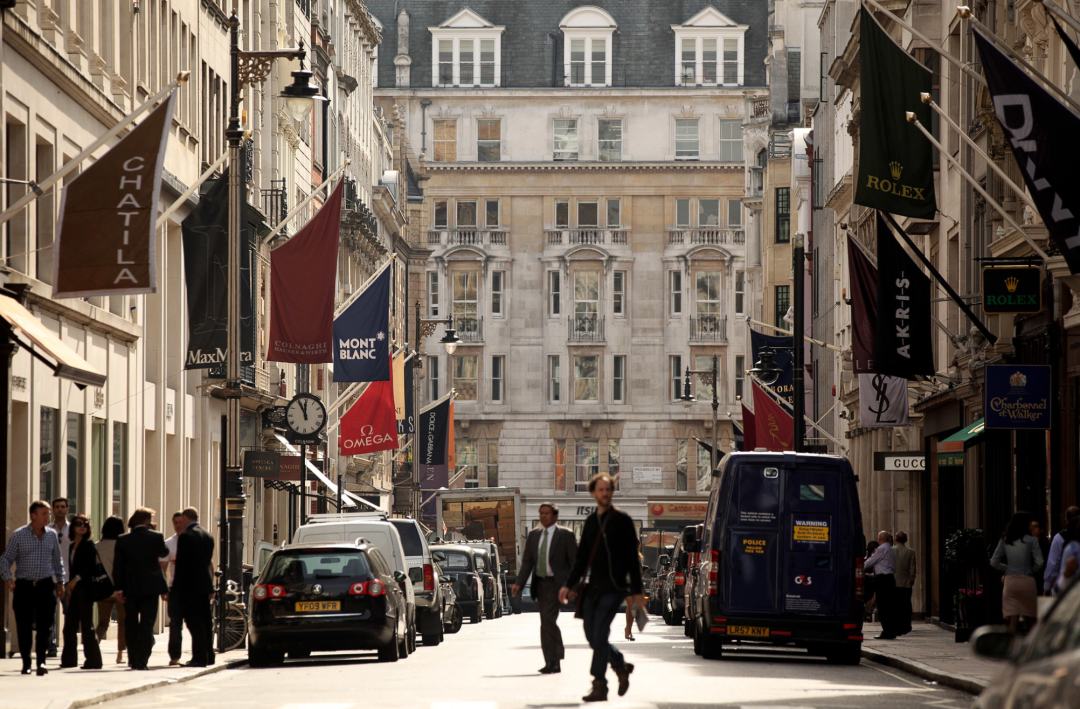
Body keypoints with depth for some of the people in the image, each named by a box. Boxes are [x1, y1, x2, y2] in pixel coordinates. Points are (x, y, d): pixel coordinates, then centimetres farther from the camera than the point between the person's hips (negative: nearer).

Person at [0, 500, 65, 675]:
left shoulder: (52, 535, 8)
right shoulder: (19, 535, -1)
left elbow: (57, 559, 20)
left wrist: (59, 581, 20)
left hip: (46, 585, 2)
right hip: (24, 587, -2)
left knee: (45, 625, -8)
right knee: (24, 626, 1)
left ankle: (41, 660, -4)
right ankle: (26, 663, 11)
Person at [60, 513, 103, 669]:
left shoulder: (88, 545, -5)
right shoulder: (73, 546, 17)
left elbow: (92, 566, -15)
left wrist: (76, 579, -22)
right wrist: (69, 590, 18)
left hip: (85, 588, -8)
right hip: (75, 590, 8)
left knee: (87, 624, -7)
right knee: (70, 625, 8)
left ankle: (93, 659, -4)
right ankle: (69, 658, 15)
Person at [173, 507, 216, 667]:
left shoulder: (185, 537, -12)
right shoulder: (208, 536, 11)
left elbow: (180, 564, -14)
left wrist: (176, 587, -10)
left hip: (189, 586, -8)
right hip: (204, 585, 8)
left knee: (194, 622, -5)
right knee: (205, 621, 13)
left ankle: (199, 657, -7)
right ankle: (208, 656, 18)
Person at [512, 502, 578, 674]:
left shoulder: (565, 535, -3)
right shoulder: (534, 535, 12)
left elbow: (575, 562, -3)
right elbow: (527, 561, 10)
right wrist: (519, 583, -2)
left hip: (556, 583, -6)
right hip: (540, 584, 6)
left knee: (548, 619, -18)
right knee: (547, 622, 9)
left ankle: (552, 661, -16)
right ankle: (555, 663, 15)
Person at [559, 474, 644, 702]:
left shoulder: (622, 520, -3)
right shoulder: (591, 521, 13)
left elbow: (632, 558, -4)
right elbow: (582, 557, 18)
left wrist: (636, 591, -7)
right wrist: (569, 585, 10)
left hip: (613, 588, -6)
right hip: (593, 587, 6)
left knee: (599, 633, -14)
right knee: (592, 636, 5)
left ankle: (599, 687, -10)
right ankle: (621, 665, 28)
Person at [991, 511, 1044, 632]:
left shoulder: (1005, 540, 6)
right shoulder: (1031, 540, -6)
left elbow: (994, 562, 5)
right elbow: (1039, 563, -11)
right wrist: (1032, 571, 8)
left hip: (1010, 580, 3)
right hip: (1027, 580, -3)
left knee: (1013, 621, 1)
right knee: (1031, 619, 9)